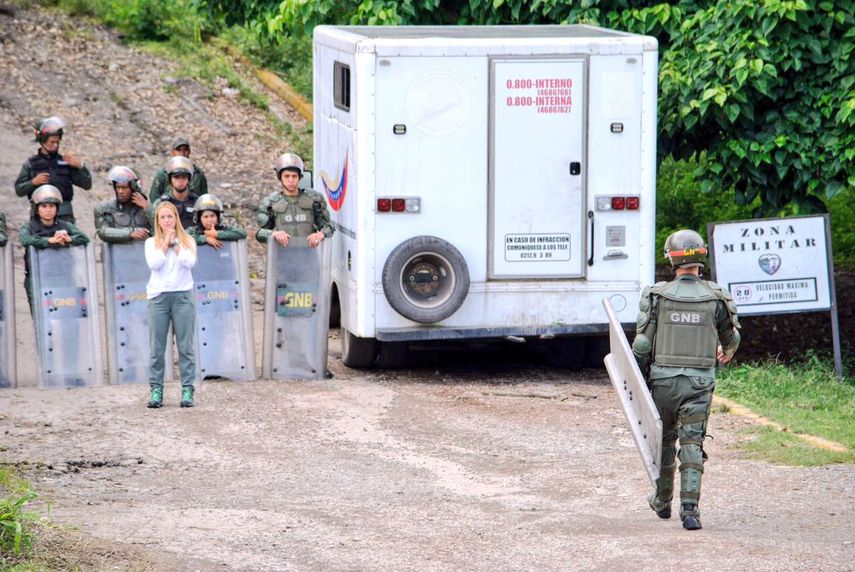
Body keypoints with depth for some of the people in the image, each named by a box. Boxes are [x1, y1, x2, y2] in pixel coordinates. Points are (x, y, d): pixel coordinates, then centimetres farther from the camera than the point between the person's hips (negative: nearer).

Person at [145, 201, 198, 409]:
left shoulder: (187, 241, 10)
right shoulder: (151, 242, 10)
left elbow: (190, 262, -7)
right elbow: (153, 264, -7)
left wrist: (175, 244, -3)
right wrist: (165, 243, -4)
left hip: (183, 296, 0)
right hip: (158, 296, 0)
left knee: (186, 345, -2)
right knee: (156, 347, -1)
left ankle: (187, 390, 2)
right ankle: (156, 390, 4)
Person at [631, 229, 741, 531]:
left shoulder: (656, 296, -6)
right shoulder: (716, 297, -2)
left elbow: (642, 344, -6)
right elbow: (732, 338, 15)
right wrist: (726, 353, 39)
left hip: (662, 378, 0)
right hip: (699, 381, 0)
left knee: (664, 440, 17)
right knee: (692, 444, 0)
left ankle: (662, 501, 31)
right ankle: (689, 508, -12)